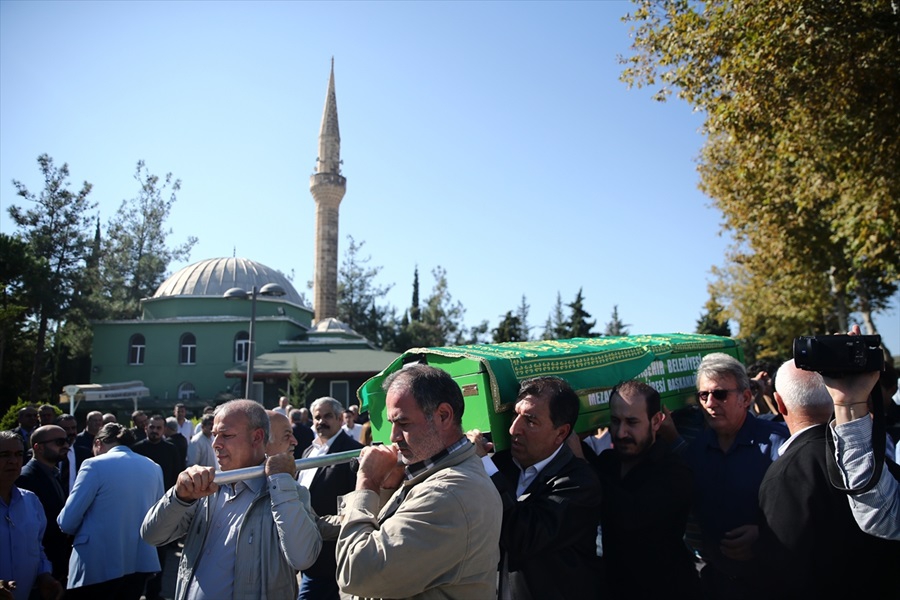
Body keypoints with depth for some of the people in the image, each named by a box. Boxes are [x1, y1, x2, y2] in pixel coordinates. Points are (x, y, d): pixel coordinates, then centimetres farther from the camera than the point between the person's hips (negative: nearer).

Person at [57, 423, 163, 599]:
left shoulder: (96, 465, -9)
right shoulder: (154, 468, 7)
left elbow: (67, 522, -8)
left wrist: (86, 527, 13)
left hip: (98, 565, -5)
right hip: (140, 562, 5)